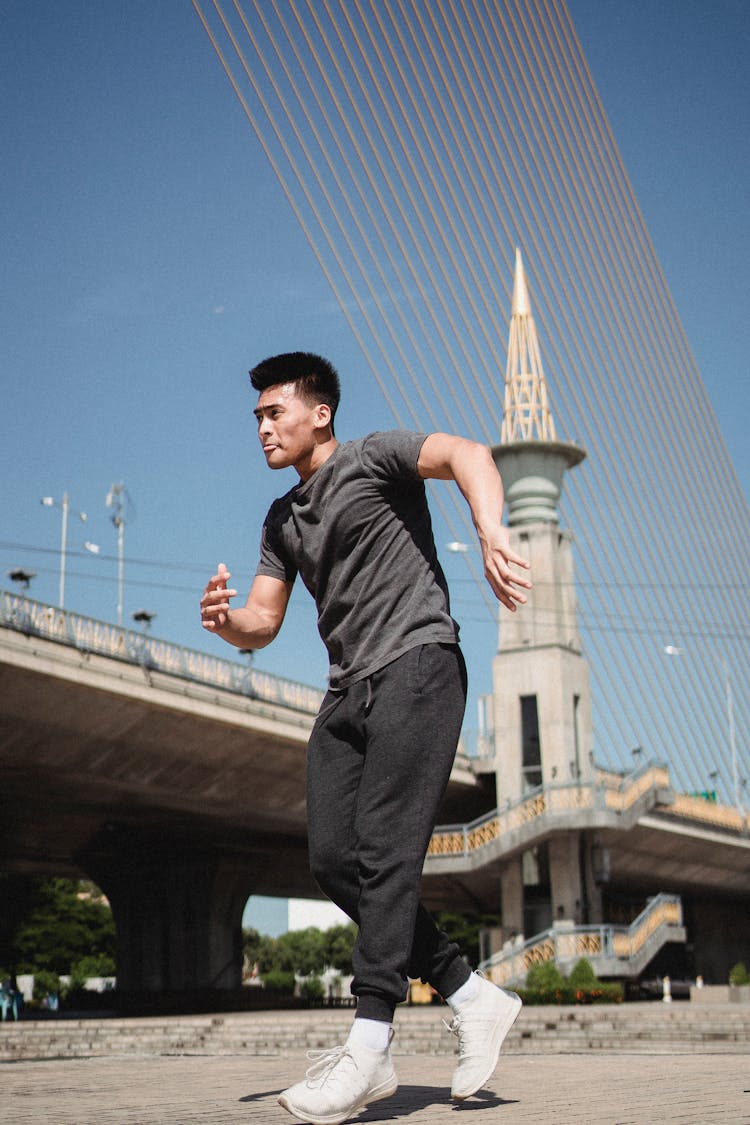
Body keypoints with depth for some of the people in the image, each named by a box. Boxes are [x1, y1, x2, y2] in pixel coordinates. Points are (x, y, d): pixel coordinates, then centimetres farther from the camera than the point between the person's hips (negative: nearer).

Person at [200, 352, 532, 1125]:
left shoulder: (372, 459, 0)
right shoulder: (283, 518, 22)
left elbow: (465, 454, -19)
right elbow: (261, 626, 18)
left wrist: (490, 537, -39)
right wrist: (224, 619, -7)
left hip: (416, 665, -8)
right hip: (349, 690, 8)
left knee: (383, 853, -15)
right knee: (334, 861, -2)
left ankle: (369, 1046, -13)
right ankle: (473, 999, 8)